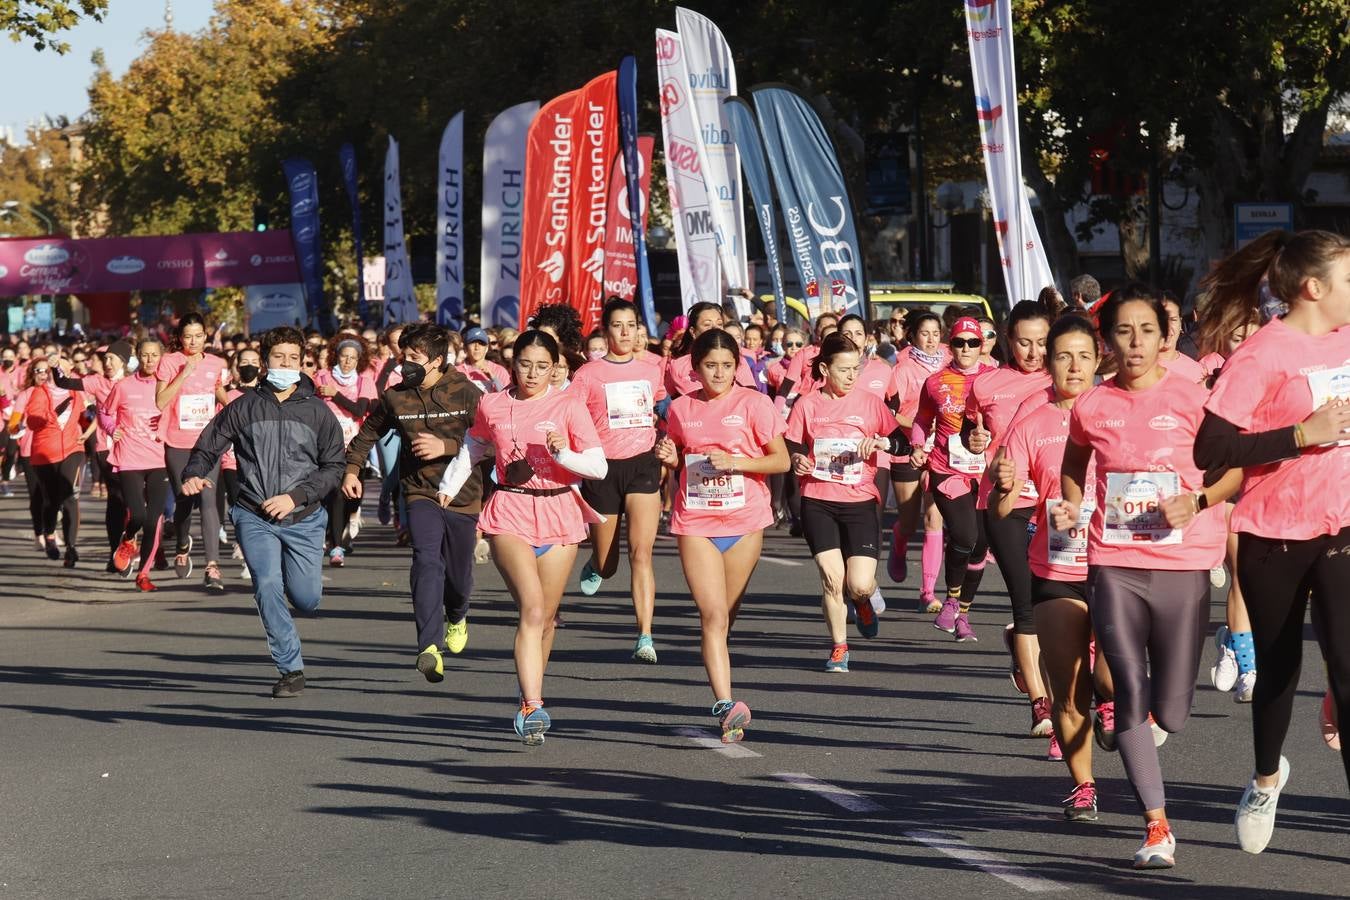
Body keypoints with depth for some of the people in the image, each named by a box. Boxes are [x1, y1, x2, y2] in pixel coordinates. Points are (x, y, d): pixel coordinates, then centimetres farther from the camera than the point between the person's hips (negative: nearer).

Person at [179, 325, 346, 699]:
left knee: (306, 599, -1)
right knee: (267, 588, -18)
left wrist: (295, 496, -11)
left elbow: (333, 467, 2)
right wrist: (194, 475, -12)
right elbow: (208, 446, 10)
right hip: (254, 518, -1)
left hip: (303, 519, 1)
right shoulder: (244, 407, 4)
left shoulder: (317, 411, 3)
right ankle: (291, 671, -10)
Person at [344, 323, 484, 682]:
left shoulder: (467, 394, -7)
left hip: (463, 496, 0)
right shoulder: (394, 398, 1)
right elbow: (368, 432, 18)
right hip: (420, 494, 0)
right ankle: (430, 649, -33)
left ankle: (456, 617, 49)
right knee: (427, 561, -25)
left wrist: (445, 446, -23)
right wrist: (352, 468, 8)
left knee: (459, 576, 11)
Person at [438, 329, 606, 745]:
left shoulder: (569, 404, 0)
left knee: (545, 616, 8)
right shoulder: (492, 405, 6)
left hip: (558, 513, 1)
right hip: (510, 513, -1)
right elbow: (472, 449, 26)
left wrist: (563, 453, -20)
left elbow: (599, 466, -3)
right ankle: (533, 707, -26)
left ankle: (530, 700, 29)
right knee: (533, 608, -20)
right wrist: (448, 488, 20)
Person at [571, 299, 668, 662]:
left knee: (641, 553, -15)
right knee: (606, 566, 10)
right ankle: (593, 564, 49)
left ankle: (645, 638, -19)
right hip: (603, 469, -1)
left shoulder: (652, 372, 8)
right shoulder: (588, 374, -2)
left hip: (643, 465, 1)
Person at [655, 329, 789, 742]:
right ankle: (725, 704, -20)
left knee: (725, 615, 9)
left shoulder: (754, 403, -3)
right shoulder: (681, 409, 6)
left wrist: (736, 461, -16)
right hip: (695, 522, 1)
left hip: (744, 521, -1)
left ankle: (723, 705, 27)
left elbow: (781, 460, -2)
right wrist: (670, 458, -3)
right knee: (713, 615, -12)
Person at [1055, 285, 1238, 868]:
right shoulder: (1091, 407, 3)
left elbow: (1237, 466, 2)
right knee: (1131, 697, -6)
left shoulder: (1190, 399, -4)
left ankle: (1150, 714, 41)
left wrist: (1197, 502, -15)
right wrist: (1069, 506, 2)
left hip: (1182, 564, -1)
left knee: (1170, 713, 2)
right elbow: (1073, 467, 21)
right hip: (1113, 565, 1)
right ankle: (1157, 827, 4)